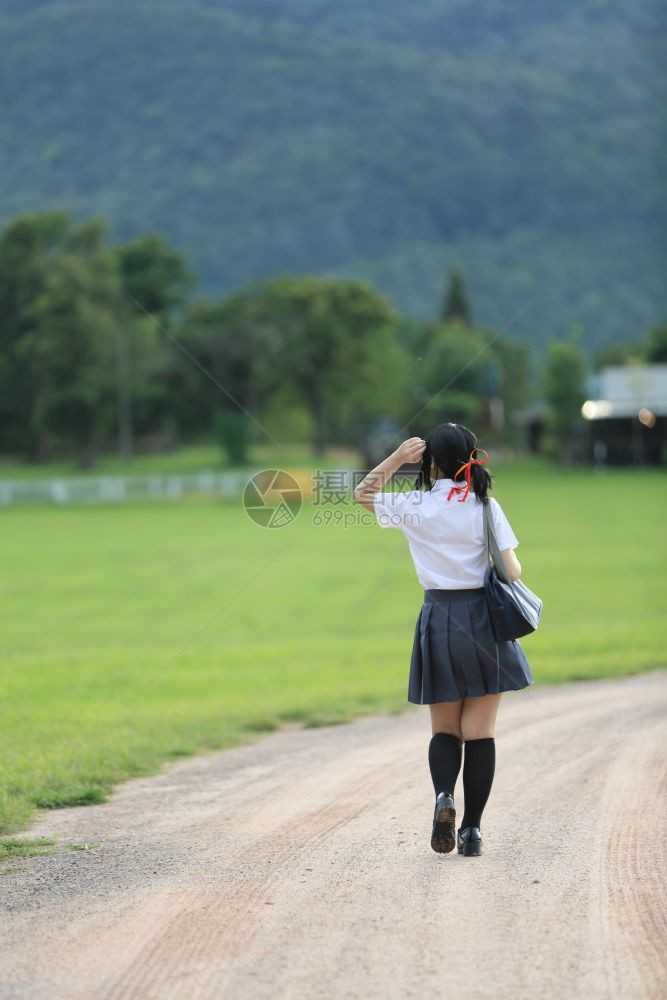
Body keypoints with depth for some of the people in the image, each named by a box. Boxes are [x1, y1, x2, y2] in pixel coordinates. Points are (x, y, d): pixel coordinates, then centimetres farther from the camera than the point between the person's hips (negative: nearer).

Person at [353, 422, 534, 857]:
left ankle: (444, 794, -15)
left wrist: (398, 458, 5)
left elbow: (363, 494, 14)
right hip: (484, 623, -1)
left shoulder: (417, 507, -3)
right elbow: (511, 571, -10)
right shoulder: (486, 507, -6)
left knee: (444, 730, 13)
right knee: (480, 732, 5)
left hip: (439, 621, 1)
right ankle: (472, 829, 2)